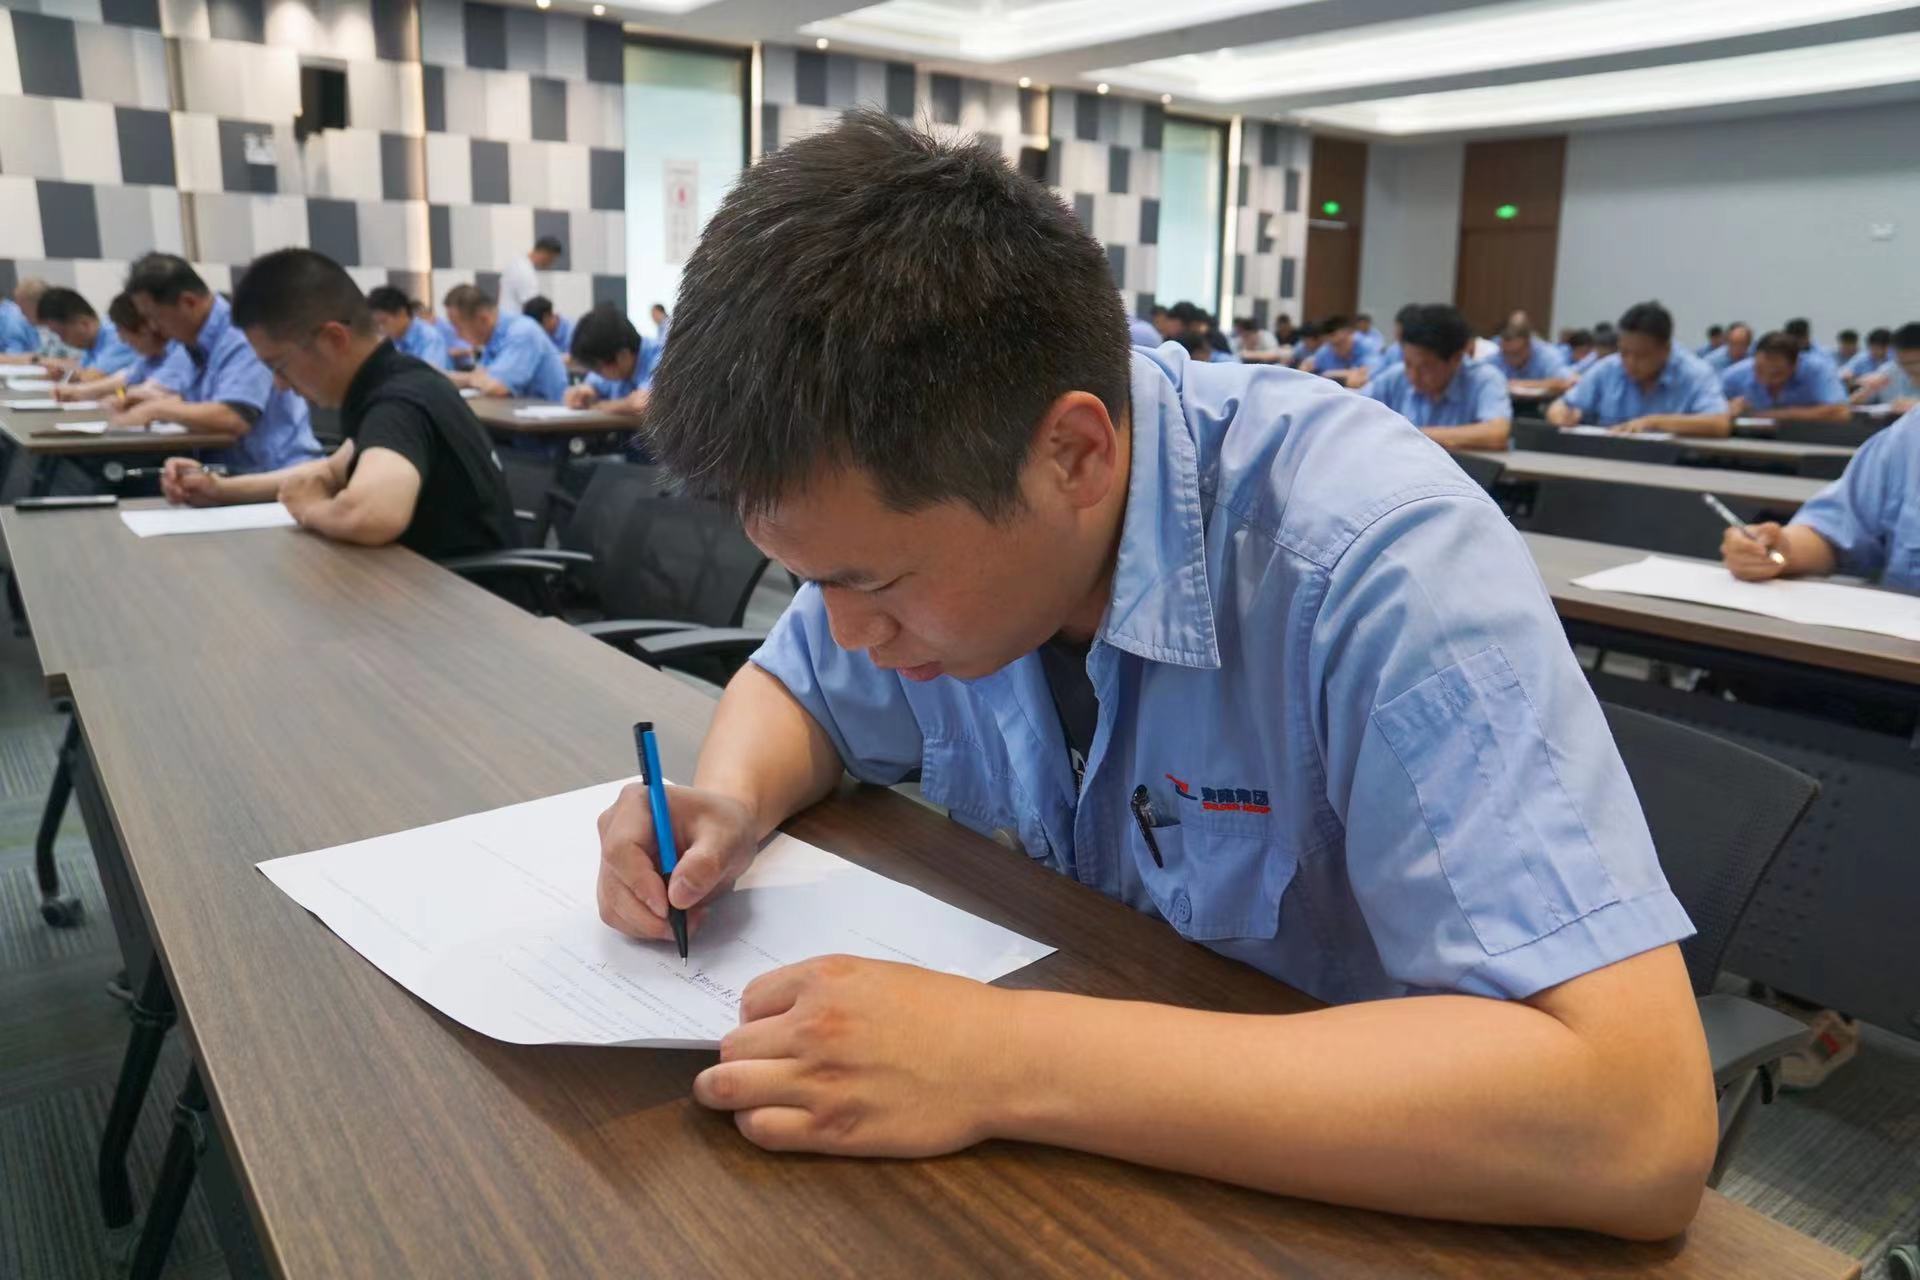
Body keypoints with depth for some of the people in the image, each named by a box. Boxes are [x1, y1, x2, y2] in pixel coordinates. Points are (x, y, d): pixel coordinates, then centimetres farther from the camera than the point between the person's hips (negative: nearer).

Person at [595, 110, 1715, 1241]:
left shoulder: (1373, 554, -28)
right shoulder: (914, 501, -9)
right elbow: (796, 690, 9)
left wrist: (1008, 1066, -34)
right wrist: (733, 805, -12)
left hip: (1338, 1199, -3)